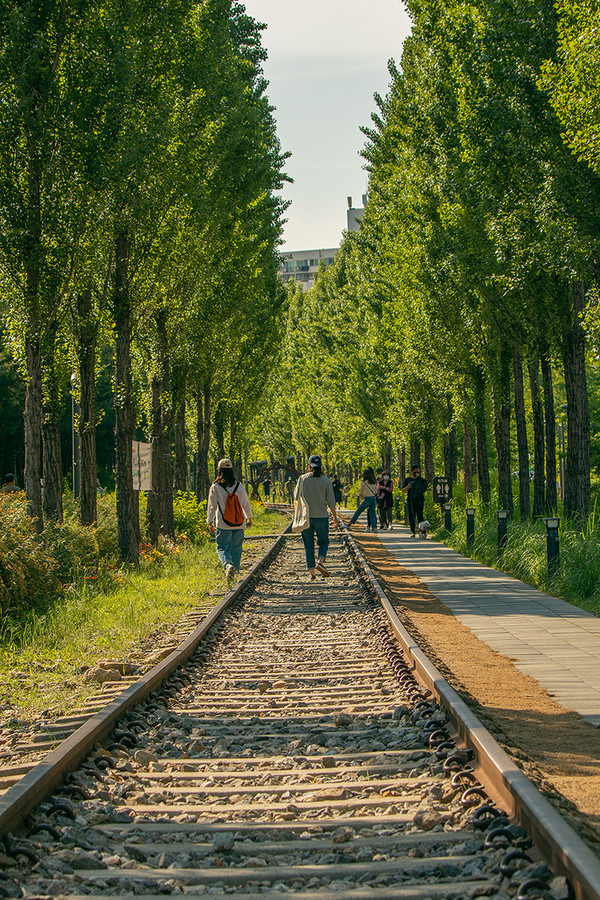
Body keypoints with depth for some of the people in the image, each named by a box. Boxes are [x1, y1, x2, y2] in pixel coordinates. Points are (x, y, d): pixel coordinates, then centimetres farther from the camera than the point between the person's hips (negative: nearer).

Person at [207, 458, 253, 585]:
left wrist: (210, 522, 8)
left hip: (223, 524, -2)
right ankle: (234, 572, 16)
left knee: (222, 548, 2)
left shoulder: (215, 487, -6)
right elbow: (246, 504, 10)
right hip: (239, 524, 2)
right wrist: (249, 517, 25)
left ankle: (228, 565, -26)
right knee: (236, 549, 13)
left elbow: (211, 506, -2)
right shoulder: (239, 486, 2)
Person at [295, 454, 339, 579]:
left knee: (308, 545, 7)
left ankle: (311, 571, 3)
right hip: (321, 517, -1)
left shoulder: (302, 479, -3)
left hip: (306, 516, 1)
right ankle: (320, 562, -11)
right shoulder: (325, 481, -3)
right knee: (323, 542, 14)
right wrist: (335, 517, 12)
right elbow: (331, 502, -1)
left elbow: (296, 496, 7)